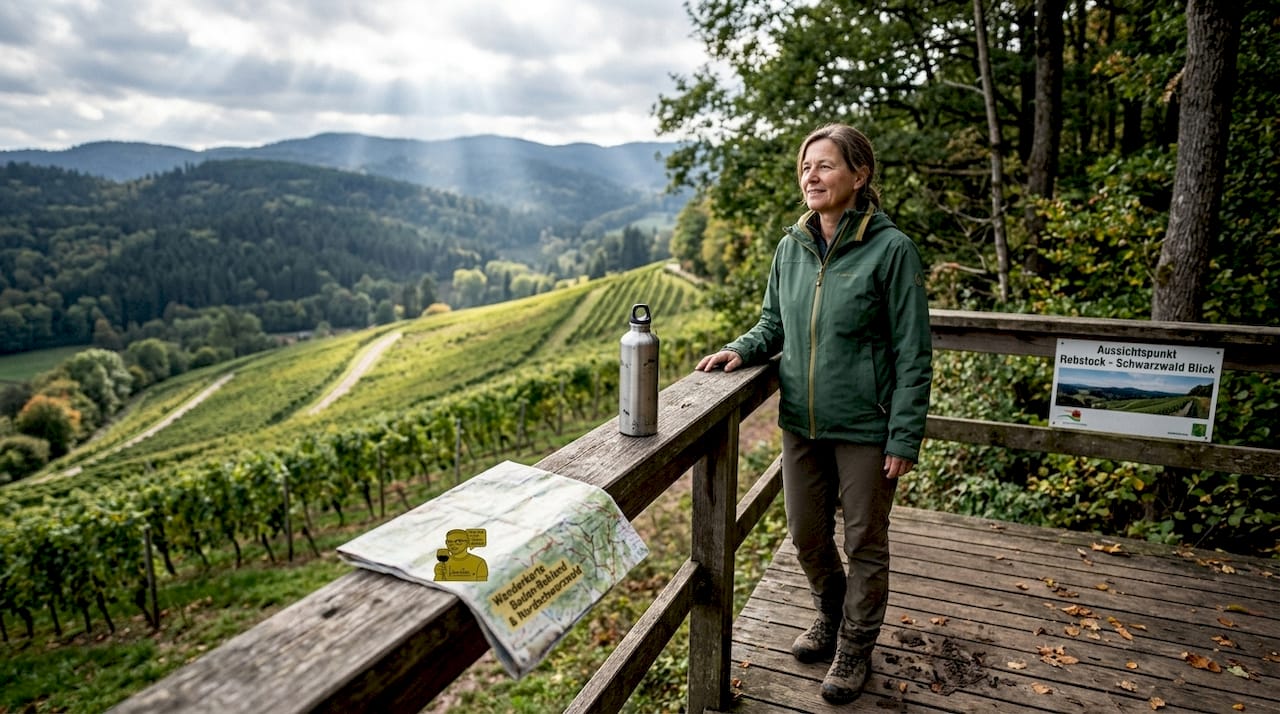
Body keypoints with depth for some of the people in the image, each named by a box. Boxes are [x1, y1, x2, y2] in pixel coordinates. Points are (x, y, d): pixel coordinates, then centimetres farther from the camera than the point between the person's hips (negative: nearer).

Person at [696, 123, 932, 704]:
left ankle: (855, 647, 35)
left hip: (865, 428, -5)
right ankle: (830, 617, 46)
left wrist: (904, 438, -13)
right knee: (806, 534, 18)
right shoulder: (791, 248, 2)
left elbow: (913, 354, -12)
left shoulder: (890, 249, -14)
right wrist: (741, 350, -6)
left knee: (864, 542, 13)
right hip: (802, 423, 5)